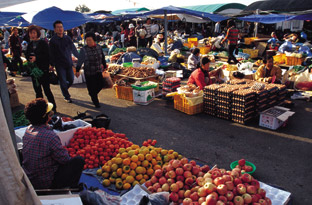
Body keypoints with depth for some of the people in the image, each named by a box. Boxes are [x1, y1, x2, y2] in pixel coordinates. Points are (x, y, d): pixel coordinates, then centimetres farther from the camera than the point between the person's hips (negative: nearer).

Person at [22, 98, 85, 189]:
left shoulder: (28, 130, -4)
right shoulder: (49, 136, -30)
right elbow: (65, 159, -20)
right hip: (46, 183, -8)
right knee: (79, 160, -1)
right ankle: (72, 188, 14)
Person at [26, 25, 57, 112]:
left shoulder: (43, 43, -6)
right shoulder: (30, 44, 11)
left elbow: (47, 55, -13)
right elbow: (27, 55, 14)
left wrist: (36, 58, -20)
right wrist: (30, 59, -8)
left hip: (43, 70, -6)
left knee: (47, 90, -3)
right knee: (37, 91, 11)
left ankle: (53, 108, 9)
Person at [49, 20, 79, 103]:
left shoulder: (67, 38, 5)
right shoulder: (53, 40, -6)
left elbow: (73, 49, 15)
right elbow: (51, 53, -4)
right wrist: (52, 64, -5)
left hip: (69, 63, 4)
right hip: (59, 65, -4)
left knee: (71, 80, 8)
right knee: (63, 81, 1)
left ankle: (64, 90, 37)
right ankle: (66, 97, 17)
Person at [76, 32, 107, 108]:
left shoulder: (99, 47, 2)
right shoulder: (83, 50, -9)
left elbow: (103, 58, 15)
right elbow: (80, 61, -7)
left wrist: (104, 66, 22)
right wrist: (77, 70, -10)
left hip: (98, 71, 3)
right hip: (89, 73, -3)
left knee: (100, 85, 1)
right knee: (91, 87, 2)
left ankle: (93, 94, 32)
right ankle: (95, 102, 20)